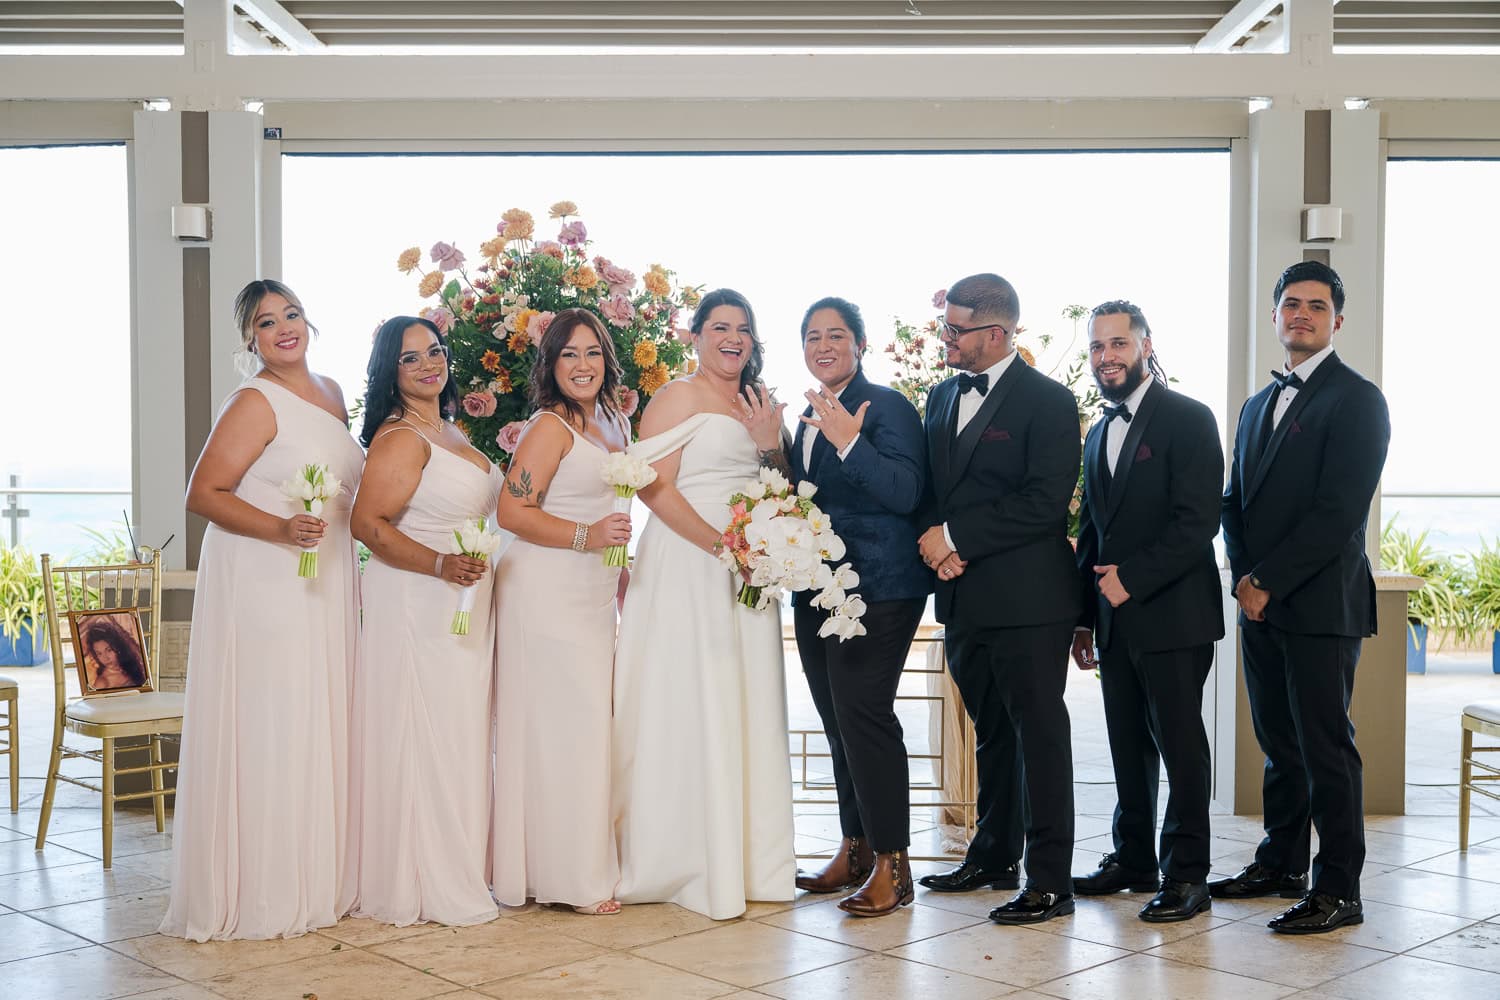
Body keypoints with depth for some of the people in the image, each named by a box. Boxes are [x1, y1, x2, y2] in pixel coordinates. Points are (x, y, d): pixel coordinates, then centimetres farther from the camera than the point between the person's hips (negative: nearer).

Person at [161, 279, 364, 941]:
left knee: (323, 725, 11)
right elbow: (203, 493, -14)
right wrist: (282, 529, -25)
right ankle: (263, 894, 4)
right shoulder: (255, 403, -10)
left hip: (328, 586, 8)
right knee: (272, 726, -5)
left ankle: (320, 879, 21)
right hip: (265, 586, -8)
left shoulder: (330, 392, 14)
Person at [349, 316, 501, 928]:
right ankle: (426, 885, 4)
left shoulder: (449, 431, 15)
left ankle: (458, 871, 22)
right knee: (426, 735, -5)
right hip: (416, 603, -9)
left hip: (463, 604, 9)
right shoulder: (400, 437, -13)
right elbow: (367, 523, -20)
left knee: (459, 735, 13)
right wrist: (441, 564, -27)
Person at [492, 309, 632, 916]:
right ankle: (571, 876, 0)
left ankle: (586, 865, 17)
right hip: (548, 592, -9)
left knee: (588, 723, 10)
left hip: (593, 595, 9)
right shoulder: (551, 426, -11)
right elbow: (513, 511, -17)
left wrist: (619, 565, 25)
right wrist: (586, 537, -23)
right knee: (562, 723, -7)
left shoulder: (609, 423, 16)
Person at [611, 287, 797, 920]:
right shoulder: (680, 396, -5)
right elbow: (653, 484, -14)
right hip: (686, 567, -7)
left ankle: (746, 858, 16)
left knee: (748, 708, 8)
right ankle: (689, 863, 5)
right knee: (691, 708, -4)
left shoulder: (759, 405, 16)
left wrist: (769, 445, -3)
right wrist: (720, 546, -18)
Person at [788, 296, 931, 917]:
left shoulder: (887, 407, -9)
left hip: (877, 589, -9)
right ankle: (855, 851, 24)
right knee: (838, 719, 13)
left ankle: (892, 866, -4)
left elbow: (904, 493, -21)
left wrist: (849, 441, -28)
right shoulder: (810, 417, 17)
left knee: (863, 712, -13)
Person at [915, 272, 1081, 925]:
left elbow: (1045, 502, -17)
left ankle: (1049, 881, 5)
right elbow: (928, 488, 16)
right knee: (990, 733, 17)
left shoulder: (1048, 401, -9)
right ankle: (993, 856, 30)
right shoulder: (942, 397, 14)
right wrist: (937, 544, -5)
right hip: (963, 599, 7)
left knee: (1039, 735, -1)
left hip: (1027, 600, -7)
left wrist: (957, 537, -15)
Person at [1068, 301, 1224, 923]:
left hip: (1172, 616, -7)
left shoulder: (1188, 419, -7)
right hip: (1115, 620, 7)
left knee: (1179, 743, -1)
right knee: (1129, 747, 12)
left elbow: (1198, 522, -15)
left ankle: (1186, 876, 6)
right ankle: (1133, 860, 23)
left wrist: (1132, 578, -16)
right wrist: (1084, 617, 14)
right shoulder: (1098, 434, 17)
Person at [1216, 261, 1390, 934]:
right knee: (1278, 744, 14)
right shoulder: (1257, 406, 19)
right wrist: (1244, 575, 0)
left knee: (1325, 745, -4)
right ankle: (1281, 864, 25)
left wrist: (1268, 580, -14)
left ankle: (1337, 889, 3)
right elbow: (1235, 500, 17)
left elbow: (1339, 512, -15)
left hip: (1321, 603, -7)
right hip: (1261, 602, 7)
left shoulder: (1356, 399, -7)